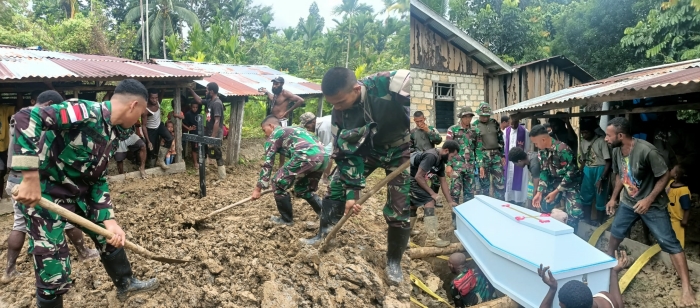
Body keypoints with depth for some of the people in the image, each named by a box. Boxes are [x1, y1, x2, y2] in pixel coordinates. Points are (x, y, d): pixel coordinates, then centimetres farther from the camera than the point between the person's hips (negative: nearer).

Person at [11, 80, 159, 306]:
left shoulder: (111, 132, 3)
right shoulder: (88, 112, -24)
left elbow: (98, 179, 6)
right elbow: (26, 118, -35)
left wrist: (109, 221, -2)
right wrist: (31, 177, -37)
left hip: (78, 193, 9)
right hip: (42, 194, -9)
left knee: (108, 236, 23)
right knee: (55, 273, -4)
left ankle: (125, 283, 45)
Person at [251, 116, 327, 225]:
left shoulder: (274, 135, 15)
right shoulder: (293, 130, 37)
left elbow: (268, 163, 10)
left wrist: (258, 188, 13)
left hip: (306, 157, -8)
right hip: (323, 157, 8)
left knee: (279, 183, 11)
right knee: (304, 189, 27)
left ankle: (286, 219, 20)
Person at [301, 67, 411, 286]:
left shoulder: (393, 84, -36)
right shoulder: (339, 114, -20)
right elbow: (347, 154, -12)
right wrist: (351, 191, -16)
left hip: (400, 149, -4)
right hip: (366, 149, 4)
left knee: (399, 209, -5)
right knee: (336, 190, 1)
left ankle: (394, 261, 14)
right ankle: (324, 235, 21)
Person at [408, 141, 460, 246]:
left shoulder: (440, 161, 9)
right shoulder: (431, 156, -21)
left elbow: (443, 182, 15)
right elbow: (418, 176, -22)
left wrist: (450, 201, 13)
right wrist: (432, 193, -15)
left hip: (413, 179, 10)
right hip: (410, 179, -10)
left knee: (413, 204, 22)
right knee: (429, 200, -13)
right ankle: (432, 239, -12)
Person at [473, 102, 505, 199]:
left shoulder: (494, 123, 8)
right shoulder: (475, 126, -6)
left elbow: (500, 139, 15)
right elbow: (476, 146, -10)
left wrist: (502, 155, 11)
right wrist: (480, 164, -14)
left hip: (496, 156, 4)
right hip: (483, 156, -4)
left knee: (500, 183, 5)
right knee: (484, 184, 4)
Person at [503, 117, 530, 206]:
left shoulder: (524, 131, -6)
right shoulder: (506, 131, 7)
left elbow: (528, 147, -1)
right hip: (509, 161, 4)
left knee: (519, 184, 0)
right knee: (509, 183, 8)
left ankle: (520, 203, 9)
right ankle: (510, 202, 18)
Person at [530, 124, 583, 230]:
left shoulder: (562, 149, -28)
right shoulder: (542, 150, -5)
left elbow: (571, 173, -25)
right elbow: (544, 172, -1)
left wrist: (556, 192, -21)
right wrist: (540, 192, -11)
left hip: (570, 183, -7)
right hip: (555, 182, 7)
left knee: (574, 213, -20)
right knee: (544, 207, 11)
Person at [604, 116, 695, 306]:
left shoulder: (646, 151, -28)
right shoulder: (616, 151, -5)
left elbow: (664, 176, -20)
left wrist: (649, 200, -25)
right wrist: (613, 198, 9)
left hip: (652, 204, -6)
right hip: (628, 202, 6)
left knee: (669, 242, -5)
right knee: (615, 233, 15)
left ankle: (686, 287, 0)